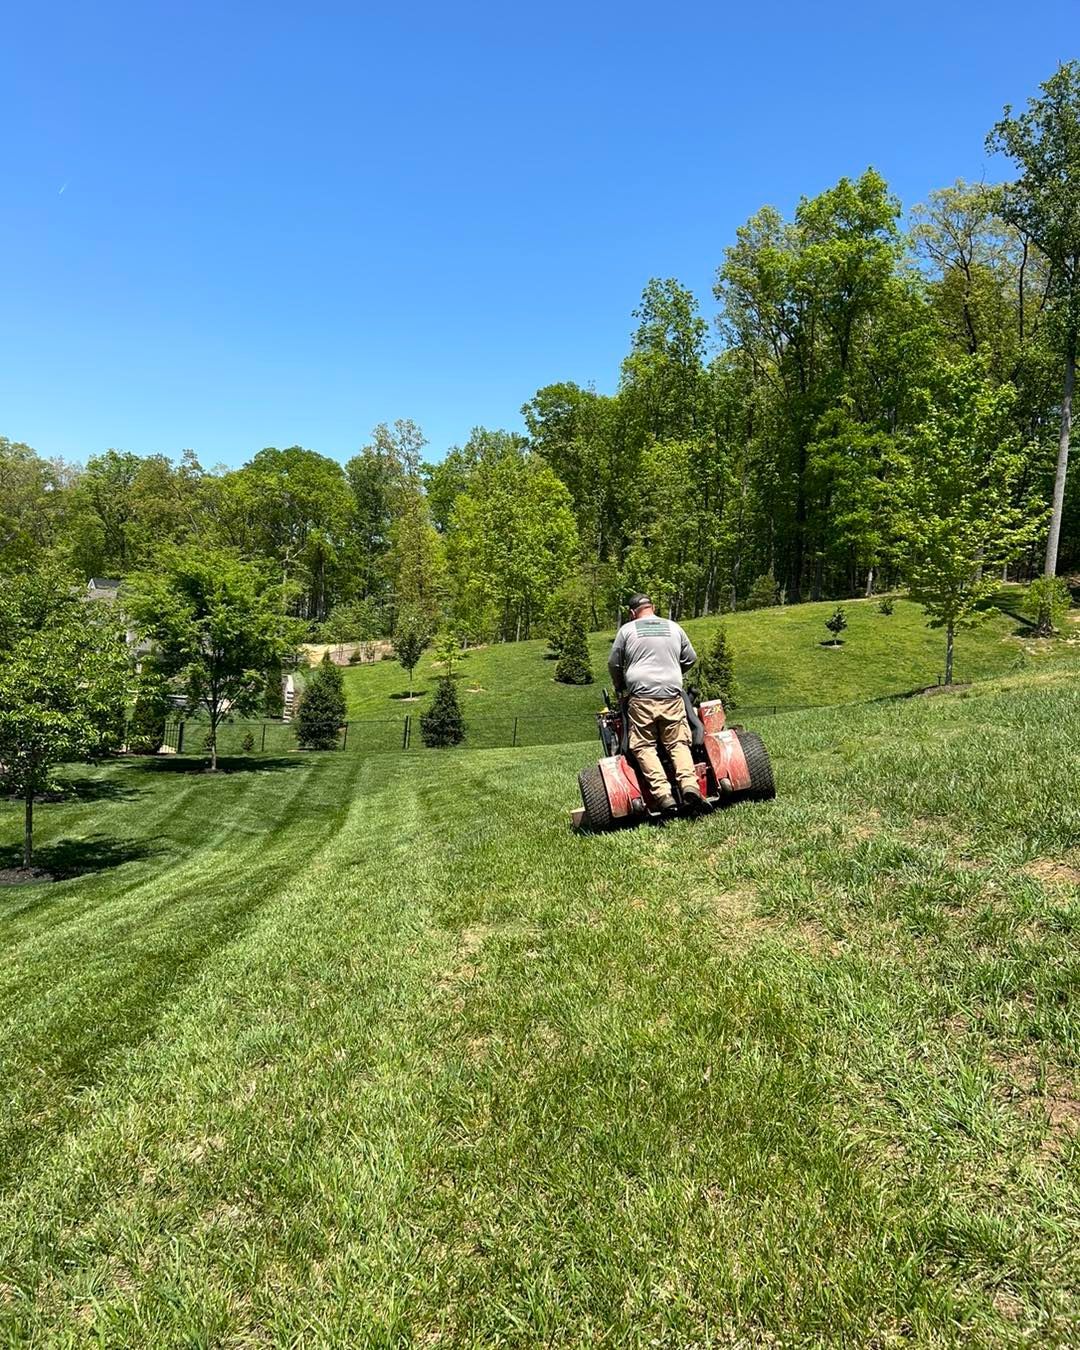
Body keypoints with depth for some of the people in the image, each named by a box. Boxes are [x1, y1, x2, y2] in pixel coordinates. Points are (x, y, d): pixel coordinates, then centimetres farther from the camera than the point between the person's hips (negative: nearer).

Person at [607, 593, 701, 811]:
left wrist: (619, 687, 32)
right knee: (678, 743, 5)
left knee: (644, 746, -1)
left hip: (641, 696, -2)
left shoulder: (627, 630, 10)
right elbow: (690, 658, 23)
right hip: (672, 695, 2)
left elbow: (613, 664, 14)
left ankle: (662, 792, -15)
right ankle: (689, 782, -17)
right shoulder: (674, 628, 16)